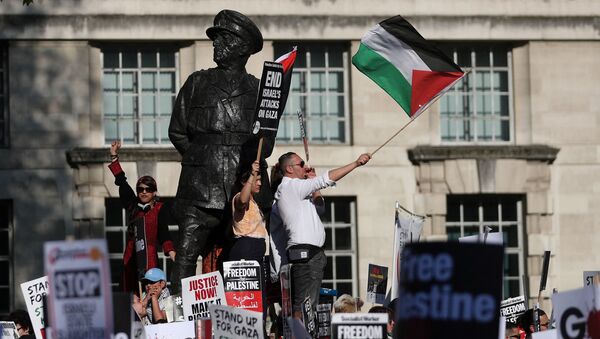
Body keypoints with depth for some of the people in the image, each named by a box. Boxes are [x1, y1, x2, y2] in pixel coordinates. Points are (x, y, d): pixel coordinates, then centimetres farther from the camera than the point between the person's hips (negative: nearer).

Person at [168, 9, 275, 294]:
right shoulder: (197, 83, 16)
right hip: (202, 187, -1)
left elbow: (266, 142, 11)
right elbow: (177, 132, 14)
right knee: (186, 256, -11)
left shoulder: (260, 91, 15)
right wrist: (201, 158, 5)